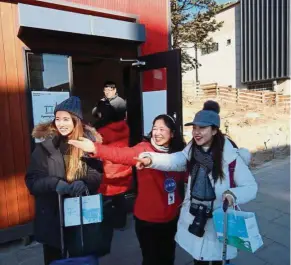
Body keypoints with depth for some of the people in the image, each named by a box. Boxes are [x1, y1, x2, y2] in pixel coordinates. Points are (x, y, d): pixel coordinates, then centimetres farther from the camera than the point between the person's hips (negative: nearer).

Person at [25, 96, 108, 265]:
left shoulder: (89, 140, -6)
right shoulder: (46, 144, -7)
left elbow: (98, 174, -7)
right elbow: (32, 180, -9)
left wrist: (83, 184, -27)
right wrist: (55, 184, -27)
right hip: (52, 213, 0)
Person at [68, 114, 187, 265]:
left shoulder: (178, 153, -1)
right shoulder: (144, 149, -16)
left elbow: (184, 180, 6)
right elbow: (122, 154, -34)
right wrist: (95, 149, -48)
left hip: (171, 218, 5)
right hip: (147, 219, -4)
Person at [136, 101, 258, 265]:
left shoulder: (230, 156, -17)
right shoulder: (192, 151, -3)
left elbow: (251, 187, -14)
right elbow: (174, 161, -22)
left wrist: (233, 194, -34)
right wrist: (151, 159, -40)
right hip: (194, 220, 4)